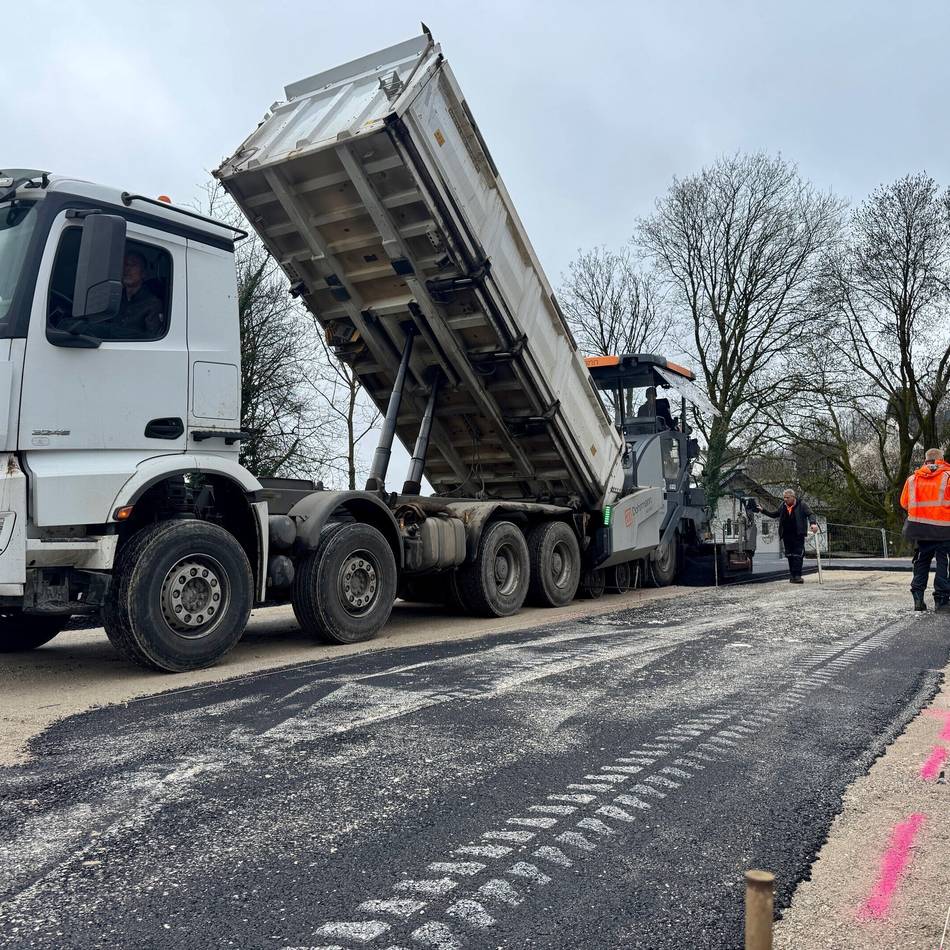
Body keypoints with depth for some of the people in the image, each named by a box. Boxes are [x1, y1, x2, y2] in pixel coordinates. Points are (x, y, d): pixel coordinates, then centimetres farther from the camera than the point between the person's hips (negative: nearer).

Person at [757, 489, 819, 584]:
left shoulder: (801, 505, -1)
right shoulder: (783, 507, 13)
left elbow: (810, 514, -7)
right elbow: (773, 514, 24)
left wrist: (813, 523, -26)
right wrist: (762, 510, 15)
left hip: (798, 535, -5)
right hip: (787, 536, 5)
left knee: (798, 555, -8)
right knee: (790, 555, 9)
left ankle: (797, 575, -9)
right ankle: (792, 575, 16)